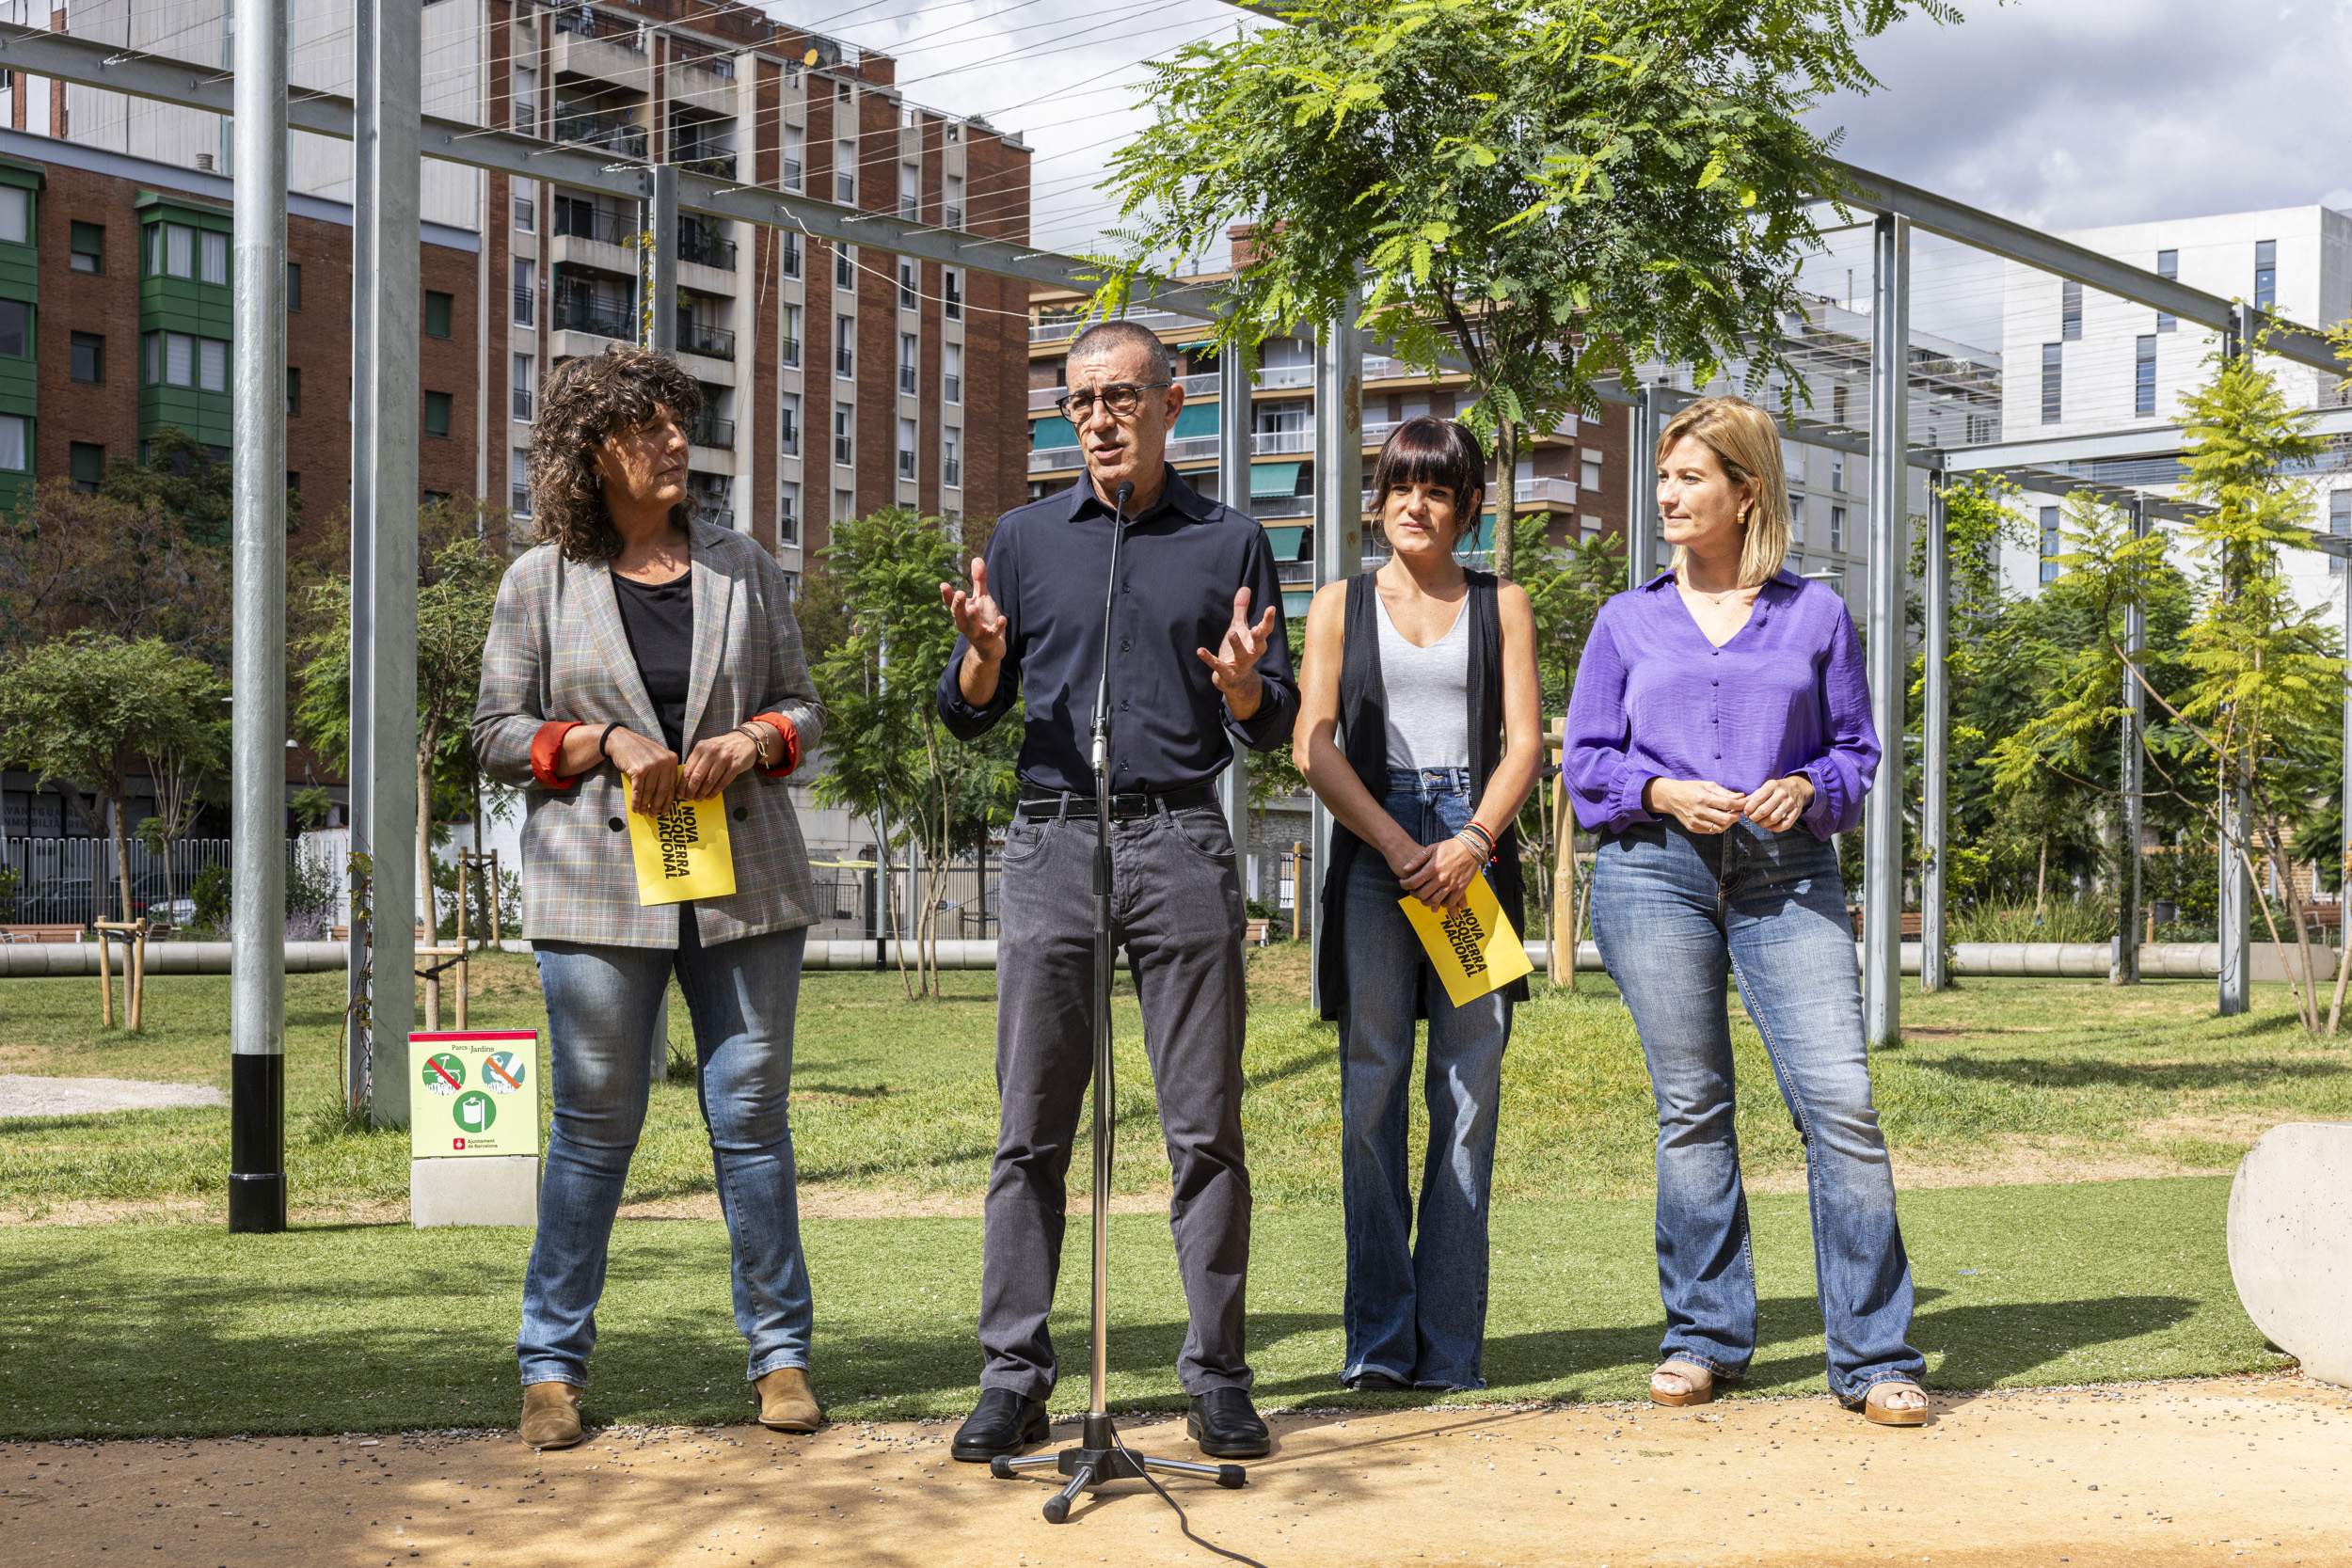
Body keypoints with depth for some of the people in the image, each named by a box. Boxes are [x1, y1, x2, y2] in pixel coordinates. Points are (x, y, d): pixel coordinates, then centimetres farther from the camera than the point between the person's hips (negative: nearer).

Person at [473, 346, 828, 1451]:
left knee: (752, 1116, 3)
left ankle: (779, 1355, 12)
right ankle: (552, 1367, 12)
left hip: (743, 881, 2)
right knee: (592, 1128, 1)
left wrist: (753, 741, -7)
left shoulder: (743, 568, 11)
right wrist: (605, 743, -12)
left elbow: (804, 708, 15)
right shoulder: (541, 581, 6)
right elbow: (499, 733, 5)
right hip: (599, 886, -2)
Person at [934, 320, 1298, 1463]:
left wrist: (1242, 685, -12)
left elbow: (1276, 724, 10)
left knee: (1206, 1129, 0)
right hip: (1054, 843, 1)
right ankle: (1013, 1378, 6)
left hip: (1183, 845, -1)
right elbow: (966, 715, 13)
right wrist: (982, 653, -9)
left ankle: (1217, 1376, 7)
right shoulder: (1026, 538, 12)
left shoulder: (1229, 543, 10)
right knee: (1030, 1132, 0)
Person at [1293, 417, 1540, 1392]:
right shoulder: (1340, 605, 13)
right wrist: (1401, 849, -9)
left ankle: (1449, 1344, 2)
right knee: (1373, 1091, -3)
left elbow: (1524, 743, 6)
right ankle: (1379, 1339, 1)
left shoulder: (1500, 605, 15)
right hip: (1372, 855, 0)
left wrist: (1469, 846, -11)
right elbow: (1314, 749, 3)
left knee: (1469, 1090, -3)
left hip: (1474, 856, 1)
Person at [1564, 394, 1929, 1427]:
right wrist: (1664, 792, -6)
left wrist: (1807, 788, -8)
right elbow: (1586, 758, 12)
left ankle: (1874, 1358, -3)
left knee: (1841, 1099, -10)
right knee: (1690, 1107, 3)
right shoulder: (1628, 622, 12)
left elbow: (1857, 749, 13)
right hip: (1655, 871, 1)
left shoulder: (1815, 614, 11)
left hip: (1787, 875, -1)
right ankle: (1703, 1338, 16)